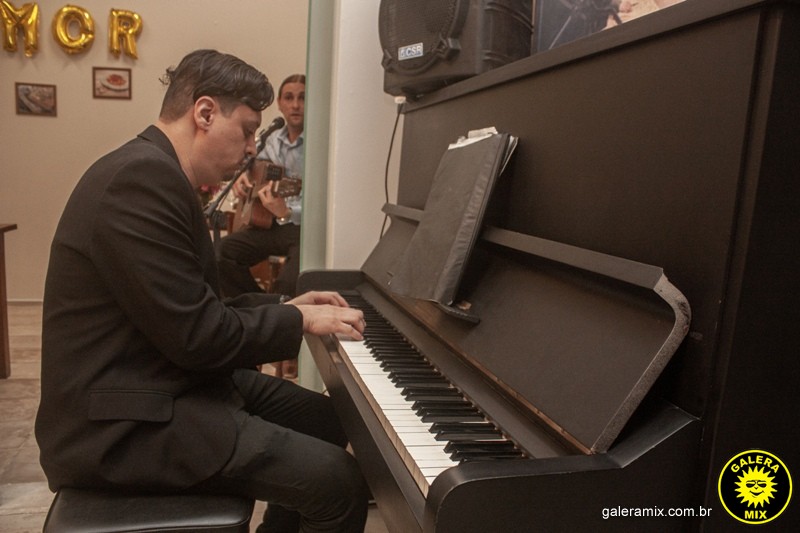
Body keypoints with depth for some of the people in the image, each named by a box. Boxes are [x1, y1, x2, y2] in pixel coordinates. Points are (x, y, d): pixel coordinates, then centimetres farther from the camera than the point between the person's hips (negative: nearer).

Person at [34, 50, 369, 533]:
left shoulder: (152, 172, 13)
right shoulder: (143, 177, -21)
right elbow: (198, 335, -24)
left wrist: (284, 308, 11)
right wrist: (300, 321, -11)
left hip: (166, 383, 11)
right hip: (125, 423, -11)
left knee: (327, 419, 13)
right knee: (339, 482, -19)